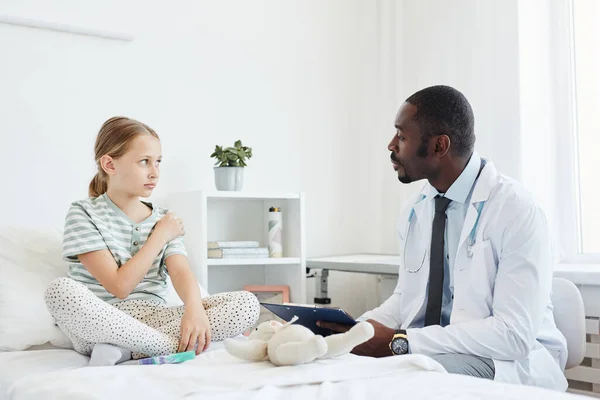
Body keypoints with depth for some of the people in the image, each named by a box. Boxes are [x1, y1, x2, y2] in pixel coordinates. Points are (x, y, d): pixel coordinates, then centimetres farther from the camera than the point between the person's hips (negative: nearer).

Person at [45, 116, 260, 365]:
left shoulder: (164, 220, 11)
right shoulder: (84, 214, -2)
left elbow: (181, 272, -7)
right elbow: (119, 287, -11)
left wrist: (194, 307, -29)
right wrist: (160, 236, -5)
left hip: (153, 321, 4)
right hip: (100, 323, -4)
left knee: (247, 304, -15)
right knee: (61, 290, -36)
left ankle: (124, 349, -23)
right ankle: (179, 346, -28)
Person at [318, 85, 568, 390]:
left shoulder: (517, 212, -16)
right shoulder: (413, 213, 5)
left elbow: (514, 333, -21)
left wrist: (399, 342, -23)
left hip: (508, 362, -6)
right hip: (424, 353, 6)